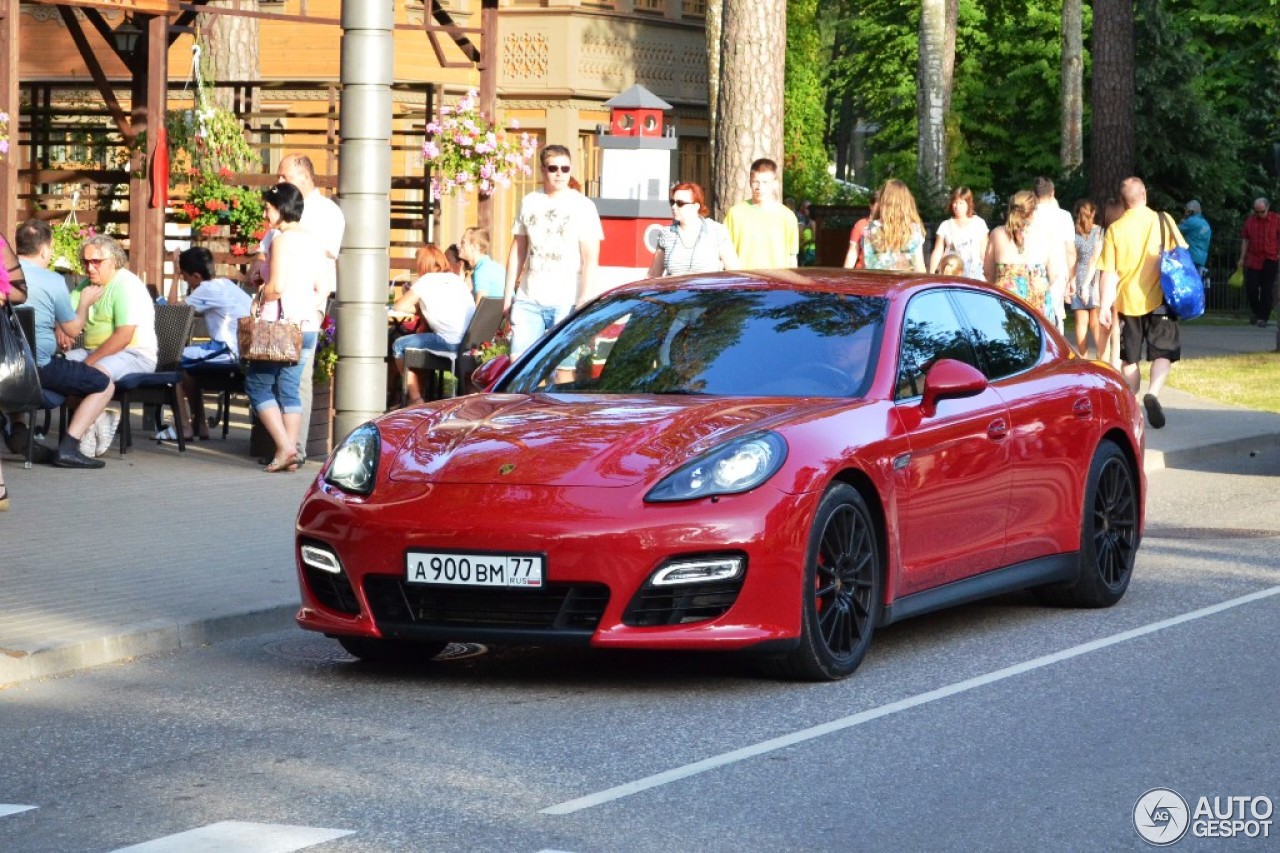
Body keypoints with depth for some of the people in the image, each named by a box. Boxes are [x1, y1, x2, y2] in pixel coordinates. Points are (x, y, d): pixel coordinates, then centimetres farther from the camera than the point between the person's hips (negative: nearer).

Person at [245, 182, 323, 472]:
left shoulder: (282, 240, -13)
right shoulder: (313, 241, 10)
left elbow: (276, 286, -19)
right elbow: (319, 286, 14)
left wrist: (260, 295, -1)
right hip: (308, 324, 7)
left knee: (257, 384, 3)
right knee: (290, 388, 10)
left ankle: (285, 448, -8)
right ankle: (291, 453, 5)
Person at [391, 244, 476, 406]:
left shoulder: (427, 280, 0)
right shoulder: (456, 279, 20)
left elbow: (399, 306, 3)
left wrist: (417, 307, 21)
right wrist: (423, 306, 26)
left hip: (451, 343, -8)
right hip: (471, 342, 8)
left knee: (399, 346, 10)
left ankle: (415, 398, 10)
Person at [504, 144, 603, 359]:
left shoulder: (582, 206, -1)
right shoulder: (529, 203, 12)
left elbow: (591, 258, -6)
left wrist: (585, 301, -14)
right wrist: (508, 292, 13)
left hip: (566, 302, -4)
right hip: (528, 300, 4)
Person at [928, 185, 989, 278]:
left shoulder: (978, 223, 6)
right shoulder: (946, 226, 7)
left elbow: (984, 251, 8)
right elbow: (937, 252, 5)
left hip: (973, 273, -1)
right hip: (949, 273, 1)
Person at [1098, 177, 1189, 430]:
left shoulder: (1115, 230, -4)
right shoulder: (1163, 221, -4)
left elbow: (1109, 273, -6)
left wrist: (1105, 305, -4)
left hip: (1127, 302, 1)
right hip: (1158, 299, -1)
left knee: (1130, 359, 13)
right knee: (1163, 353, 3)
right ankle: (1153, 393, -21)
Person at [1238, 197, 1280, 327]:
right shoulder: (1250, 221, 5)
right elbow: (1245, 240, 11)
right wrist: (1242, 259, 10)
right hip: (1253, 261, 3)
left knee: (1267, 291, -2)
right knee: (1251, 288, 1)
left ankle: (1263, 317, 6)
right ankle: (1256, 312, 24)